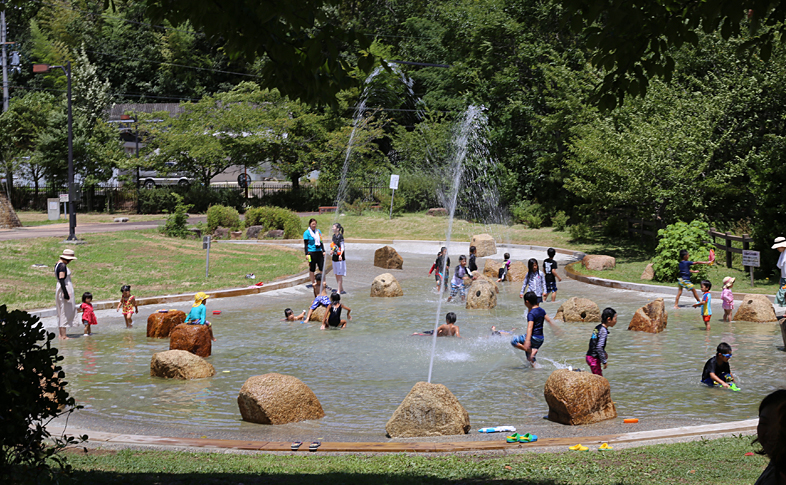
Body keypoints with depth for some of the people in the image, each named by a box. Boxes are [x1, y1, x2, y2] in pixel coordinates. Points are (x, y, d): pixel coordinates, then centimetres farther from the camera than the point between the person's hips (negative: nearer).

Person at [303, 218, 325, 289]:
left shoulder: (318, 231, 12)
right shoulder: (307, 233, -3)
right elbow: (306, 244, -4)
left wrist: (323, 251, 15)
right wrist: (307, 254, -10)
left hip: (319, 252, 5)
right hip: (311, 252, -5)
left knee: (322, 267, 2)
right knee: (312, 268, 2)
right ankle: (313, 283, 10)